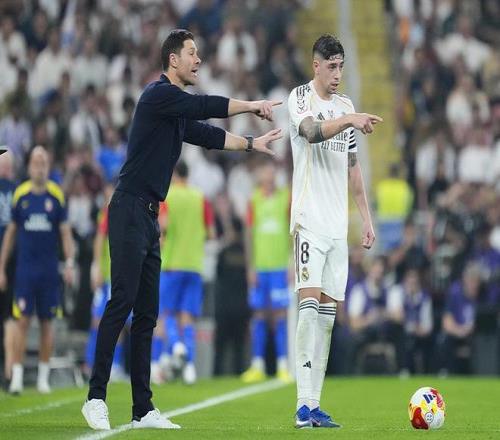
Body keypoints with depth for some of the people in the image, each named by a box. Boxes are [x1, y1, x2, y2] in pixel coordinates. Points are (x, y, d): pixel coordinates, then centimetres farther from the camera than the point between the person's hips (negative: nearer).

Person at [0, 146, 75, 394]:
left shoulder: (56, 196, 0)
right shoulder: (20, 195, 2)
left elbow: (65, 232, 4)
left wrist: (69, 264, -8)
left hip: (49, 269, 0)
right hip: (25, 268, 0)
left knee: (47, 322, 5)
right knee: (22, 320, -6)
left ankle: (43, 376, 13)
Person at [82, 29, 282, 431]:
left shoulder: (178, 111, 19)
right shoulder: (159, 95, -9)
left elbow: (208, 135, 27)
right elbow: (206, 107, -16)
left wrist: (253, 143, 23)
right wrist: (253, 106, -8)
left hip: (149, 216, 10)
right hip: (130, 211, -10)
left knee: (147, 313, 6)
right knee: (122, 301, -14)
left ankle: (143, 409, 6)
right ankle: (96, 397, -14)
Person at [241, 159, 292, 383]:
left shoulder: (286, 197, 3)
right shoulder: (255, 200, 6)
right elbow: (249, 235, 8)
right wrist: (250, 267, 3)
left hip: (280, 266, -1)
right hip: (259, 266, 1)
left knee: (279, 314, -3)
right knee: (259, 314, 4)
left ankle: (283, 366, -2)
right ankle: (257, 366, 8)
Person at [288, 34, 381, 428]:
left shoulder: (345, 105, 17)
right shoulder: (300, 97, -3)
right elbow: (312, 131, -25)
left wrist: (366, 217, 17)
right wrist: (350, 120, -41)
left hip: (337, 223, 7)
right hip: (309, 217, -7)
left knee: (328, 308, 5)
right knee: (310, 299, -16)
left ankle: (314, 404, 7)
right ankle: (304, 405, -20)